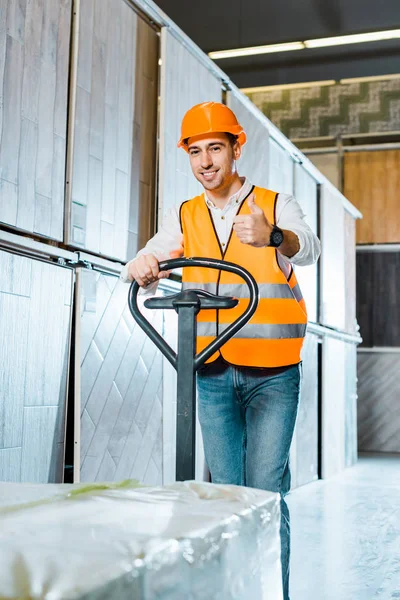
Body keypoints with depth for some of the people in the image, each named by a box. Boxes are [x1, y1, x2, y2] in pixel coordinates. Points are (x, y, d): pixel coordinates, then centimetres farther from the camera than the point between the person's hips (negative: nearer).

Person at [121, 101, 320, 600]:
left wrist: (274, 237, -47)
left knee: (264, 492, -7)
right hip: (213, 375, 4)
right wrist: (141, 268, -30)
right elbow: (145, 269, -5)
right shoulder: (183, 217, 8)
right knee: (225, 491, 10)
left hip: (272, 375, -3)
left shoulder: (277, 206, -2)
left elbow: (307, 249, -23)